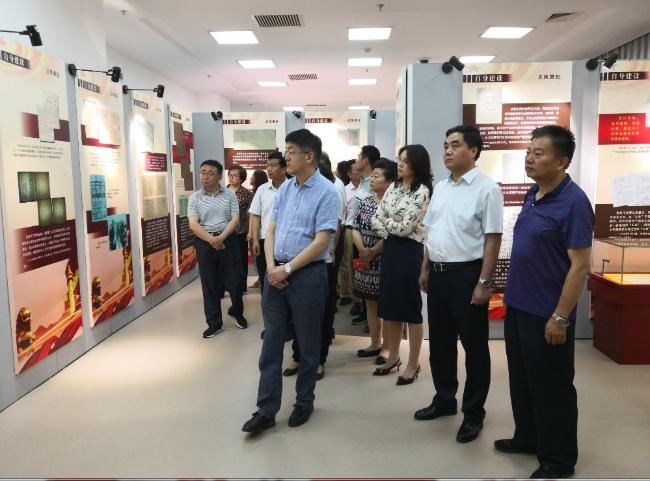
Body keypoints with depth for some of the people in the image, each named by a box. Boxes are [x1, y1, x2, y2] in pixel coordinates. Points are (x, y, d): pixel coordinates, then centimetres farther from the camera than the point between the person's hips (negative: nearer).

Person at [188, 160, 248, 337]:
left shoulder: (229, 195, 3)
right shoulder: (195, 198, 2)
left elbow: (235, 219, -4)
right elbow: (193, 224, -5)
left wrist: (221, 238, -17)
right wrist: (211, 240, -17)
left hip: (228, 241, 0)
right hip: (205, 243, 0)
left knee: (235, 280, 4)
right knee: (209, 284, 5)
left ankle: (238, 313, 30)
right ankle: (214, 323, 17)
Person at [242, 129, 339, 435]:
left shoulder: (326, 192, -10)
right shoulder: (284, 189, 10)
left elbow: (321, 241, -15)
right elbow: (271, 229, 10)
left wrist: (287, 269, -14)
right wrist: (271, 266, -5)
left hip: (307, 275, -6)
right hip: (276, 273, 6)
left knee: (308, 344, 10)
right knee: (271, 342, 8)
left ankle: (304, 403, 29)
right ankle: (266, 410, 18)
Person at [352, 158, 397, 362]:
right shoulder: (365, 202, 9)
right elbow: (355, 228, 4)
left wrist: (372, 252, -14)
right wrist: (362, 250, -11)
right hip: (365, 260, 7)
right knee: (370, 303, 13)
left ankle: (387, 346, 15)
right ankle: (375, 343, 26)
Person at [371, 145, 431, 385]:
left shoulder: (422, 191, -12)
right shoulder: (393, 187, 10)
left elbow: (405, 227, -18)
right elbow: (375, 219, 6)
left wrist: (385, 222, -2)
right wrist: (390, 230, -10)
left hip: (410, 252, -7)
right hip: (390, 250, 7)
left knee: (411, 308, 2)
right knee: (391, 305, 14)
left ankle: (413, 364, 15)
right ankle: (393, 357, 29)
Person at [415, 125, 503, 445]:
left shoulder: (486, 188, -11)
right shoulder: (440, 188, 11)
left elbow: (492, 239, -15)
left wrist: (484, 282, -18)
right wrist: (425, 270, 16)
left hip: (466, 274, -7)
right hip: (438, 273, 7)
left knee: (474, 346, 7)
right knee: (440, 343, 17)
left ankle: (473, 414, 22)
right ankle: (444, 400, 36)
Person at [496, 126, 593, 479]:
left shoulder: (573, 202, -18)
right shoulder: (532, 195, 7)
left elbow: (579, 266, -19)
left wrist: (560, 318, -20)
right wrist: (513, 297, 15)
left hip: (546, 314, -8)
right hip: (517, 306, 8)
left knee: (551, 388, 7)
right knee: (522, 380, 20)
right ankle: (527, 438, 39)